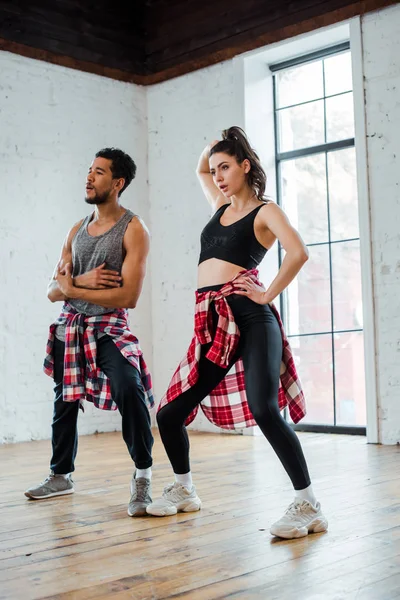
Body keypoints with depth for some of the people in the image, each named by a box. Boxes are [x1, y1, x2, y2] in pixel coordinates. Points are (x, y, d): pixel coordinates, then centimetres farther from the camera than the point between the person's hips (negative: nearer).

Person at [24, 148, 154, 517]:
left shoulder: (133, 229, -8)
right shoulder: (77, 231, 10)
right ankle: (61, 475, 36)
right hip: (70, 327, 6)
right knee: (65, 401, 16)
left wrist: (72, 288, -12)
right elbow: (53, 291, 6)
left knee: (129, 387, -29)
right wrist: (84, 280, -15)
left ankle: (143, 477, -14)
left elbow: (128, 296, -18)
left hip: (109, 326, -6)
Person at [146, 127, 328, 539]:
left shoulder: (264, 210, 4)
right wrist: (215, 145, 27)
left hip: (249, 317, -7)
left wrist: (267, 295, -12)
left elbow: (298, 252, -14)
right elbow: (200, 169, 42)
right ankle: (183, 490, 28)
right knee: (169, 414, 6)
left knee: (264, 410, -22)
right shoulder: (221, 206, 24)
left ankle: (307, 506, -12)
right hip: (212, 322, 7)